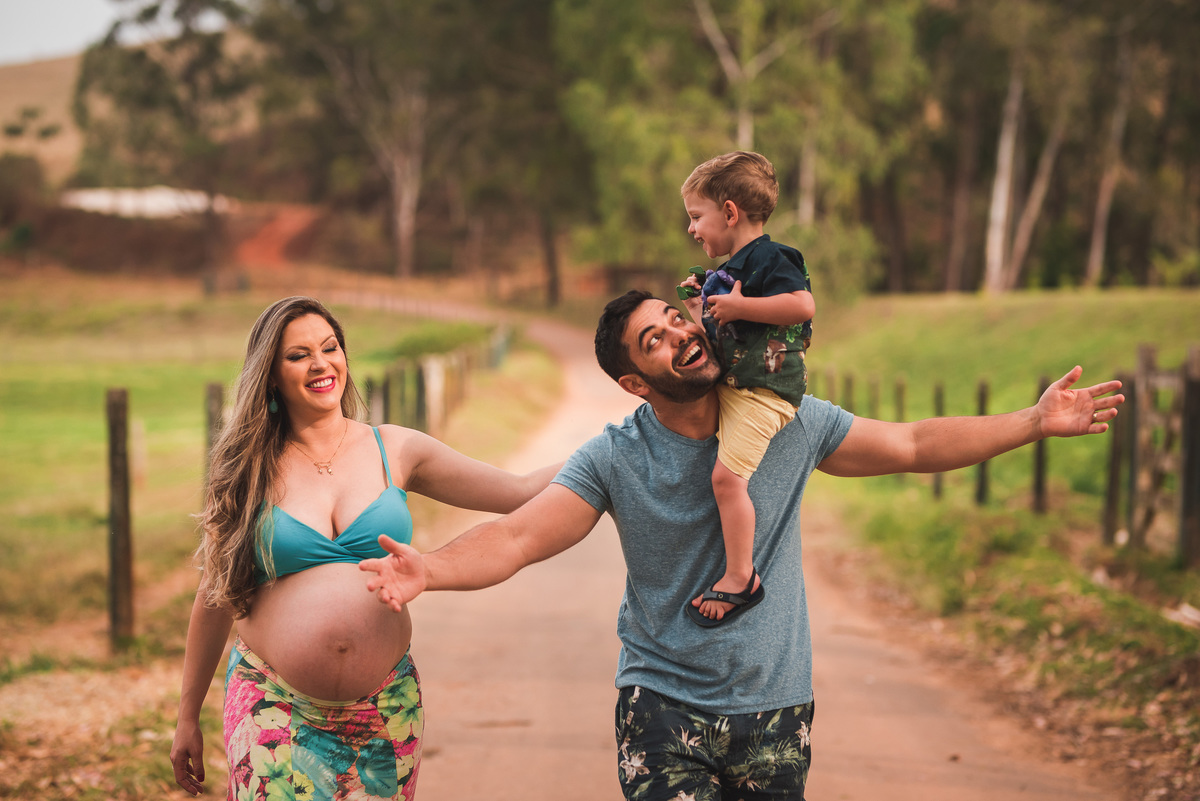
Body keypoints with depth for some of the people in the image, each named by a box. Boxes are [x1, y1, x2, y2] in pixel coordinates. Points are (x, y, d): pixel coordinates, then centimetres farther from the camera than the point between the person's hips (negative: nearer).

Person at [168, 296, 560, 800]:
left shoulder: (394, 451, 5)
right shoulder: (247, 472, 2)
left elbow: (519, 493, 4)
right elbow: (215, 597, 8)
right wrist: (187, 718, 10)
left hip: (385, 707, 2)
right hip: (276, 710, -1)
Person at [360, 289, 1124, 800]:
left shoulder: (789, 423, -3)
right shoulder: (614, 458, -10)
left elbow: (913, 445, 6)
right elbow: (517, 538, -19)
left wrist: (1035, 422, 1)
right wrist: (429, 568, -38)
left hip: (775, 707, 2)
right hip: (664, 706, -2)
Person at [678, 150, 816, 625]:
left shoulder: (768, 258, -10)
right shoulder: (727, 271, 20)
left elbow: (804, 305, -26)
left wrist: (738, 306, -24)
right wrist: (696, 310, 14)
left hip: (763, 389, -12)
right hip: (728, 384, 12)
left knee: (727, 474, -22)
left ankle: (740, 578, -17)